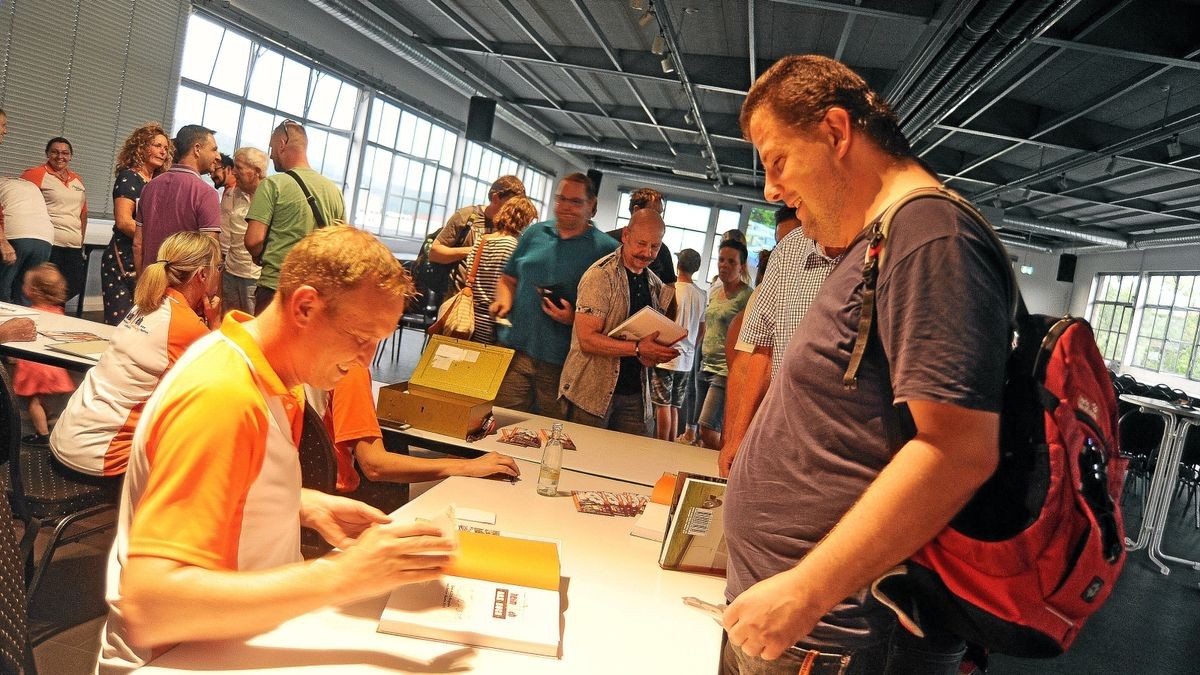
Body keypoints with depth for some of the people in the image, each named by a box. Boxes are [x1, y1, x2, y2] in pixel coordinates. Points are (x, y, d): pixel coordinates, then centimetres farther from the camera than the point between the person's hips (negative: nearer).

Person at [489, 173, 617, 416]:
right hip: (515, 350, 3)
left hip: (561, 364, -3)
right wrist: (504, 299, 0)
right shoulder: (535, 233, 12)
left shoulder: (605, 248, -1)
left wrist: (575, 319, -18)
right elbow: (509, 278, 21)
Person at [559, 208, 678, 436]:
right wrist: (638, 349, -25)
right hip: (591, 393, -6)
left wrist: (656, 355, -3)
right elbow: (587, 340, -17)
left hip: (635, 393, 6)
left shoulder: (655, 284, 12)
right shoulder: (600, 275, -10)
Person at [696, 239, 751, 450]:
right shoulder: (713, 292, 15)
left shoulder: (746, 296, -10)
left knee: (708, 432, -14)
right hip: (706, 367, 8)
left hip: (726, 370, -8)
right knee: (703, 433, 9)